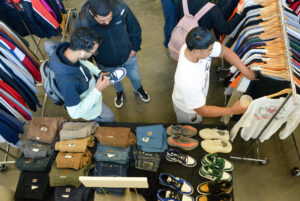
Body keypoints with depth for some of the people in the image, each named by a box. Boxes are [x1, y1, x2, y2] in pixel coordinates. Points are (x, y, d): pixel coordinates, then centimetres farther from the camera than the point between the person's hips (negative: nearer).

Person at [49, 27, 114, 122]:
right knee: (109, 118, 22)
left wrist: (99, 72, -16)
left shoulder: (66, 48, -26)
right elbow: (75, 113, -35)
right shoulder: (66, 81, -49)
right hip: (89, 109, -6)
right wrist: (98, 90, -37)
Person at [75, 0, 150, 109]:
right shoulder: (81, 24, -34)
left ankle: (138, 89, 66)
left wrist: (135, 48, -3)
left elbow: (135, 28, -12)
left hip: (128, 56, 1)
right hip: (107, 65, -1)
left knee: (135, 76, 28)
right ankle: (119, 92, 67)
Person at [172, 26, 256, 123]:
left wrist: (245, 70, -18)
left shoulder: (194, 46, -30)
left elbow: (224, 51, -12)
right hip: (187, 110, -6)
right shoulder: (188, 82, -47)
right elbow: (202, 111, -32)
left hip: (199, 97, 6)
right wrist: (232, 110, -30)